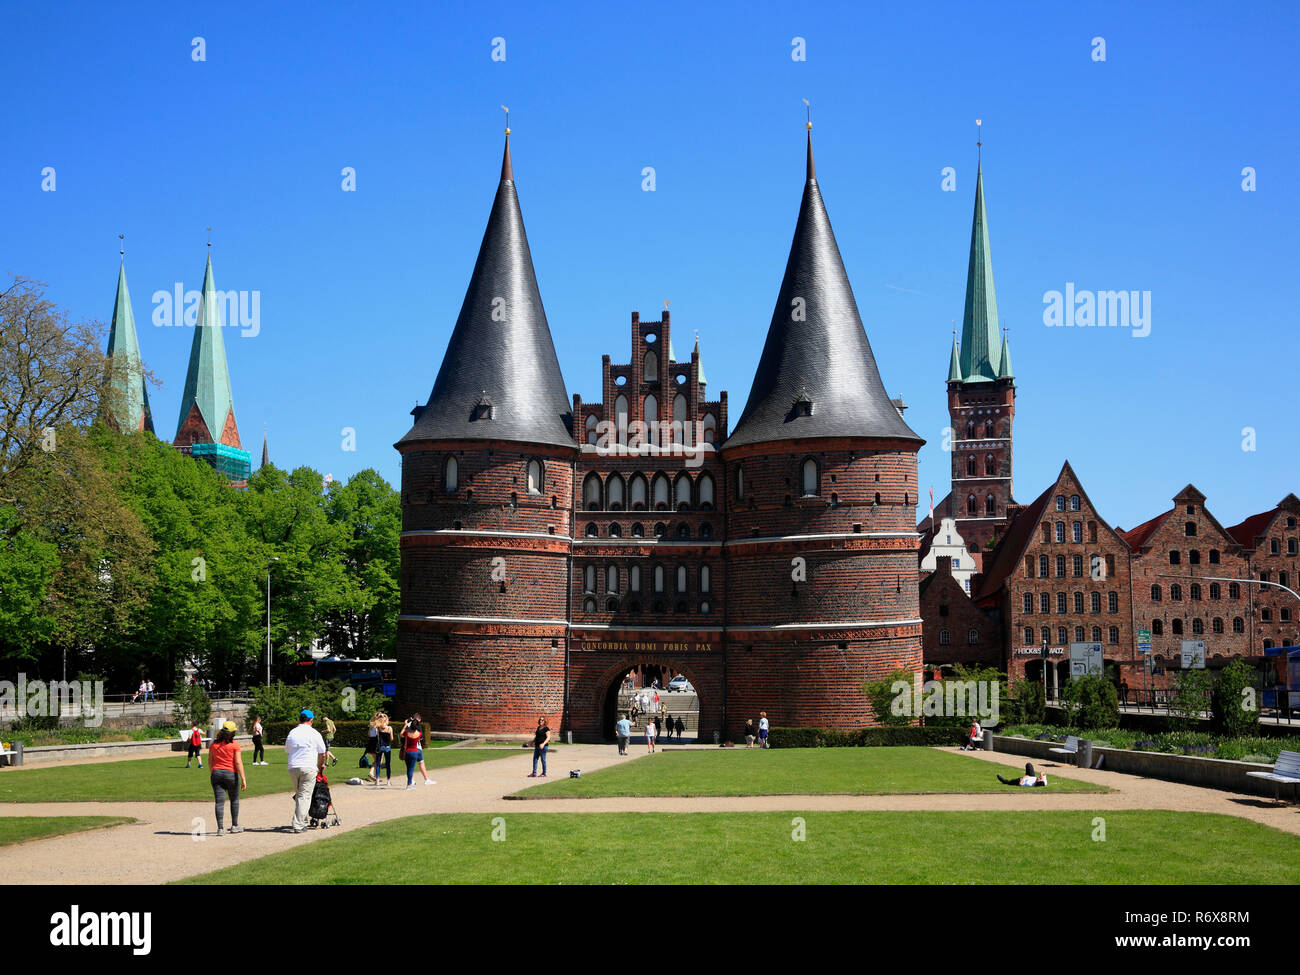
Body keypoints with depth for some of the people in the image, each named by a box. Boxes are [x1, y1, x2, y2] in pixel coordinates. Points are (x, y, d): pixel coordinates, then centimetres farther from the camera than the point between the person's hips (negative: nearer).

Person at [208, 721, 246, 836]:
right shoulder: (234, 744, -8)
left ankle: (220, 828, -8)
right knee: (234, 800, 16)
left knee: (219, 801, 0)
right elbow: (238, 762, -12)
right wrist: (243, 779, -11)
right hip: (231, 774, -3)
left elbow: (210, 761, 11)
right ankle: (234, 825, 24)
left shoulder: (214, 744, 4)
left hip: (216, 773, 3)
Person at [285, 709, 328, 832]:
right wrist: (320, 765, 20)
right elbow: (322, 753, 1)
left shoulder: (292, 733, 11)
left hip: (293, 768, 4)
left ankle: (302, 822, 24)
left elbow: (287, 752, 19)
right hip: (309, 768, -4)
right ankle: (298, 825, -10)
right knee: (304, 796, -4)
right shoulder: (314, 734, -1)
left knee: (299, 795, 19)